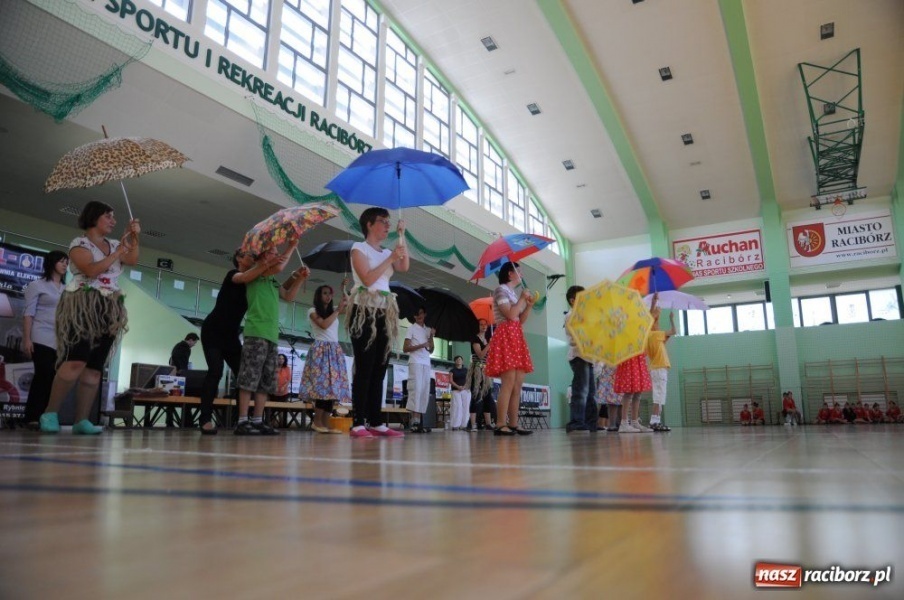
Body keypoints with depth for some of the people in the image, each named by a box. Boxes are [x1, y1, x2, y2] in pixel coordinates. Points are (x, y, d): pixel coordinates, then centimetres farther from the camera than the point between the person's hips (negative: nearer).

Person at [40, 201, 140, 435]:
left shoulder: (113, 245, 19)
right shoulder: (79, 243, 0)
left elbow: (133, 260, 4)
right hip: (83, 308, -6)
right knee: (76, 361, -19)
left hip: (109, 311, 6)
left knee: (95, 367, 0)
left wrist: (134, 238, -7)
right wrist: (118, 253, -15)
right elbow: (91, 270, -15)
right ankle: (50, 413, -6)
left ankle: (81, 420, 2)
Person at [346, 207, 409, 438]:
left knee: (379, 369, 4)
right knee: (365, 368, -11)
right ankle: (358, 423, -10)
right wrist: (390, 258, -13)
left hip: (385, 313, 7)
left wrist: (401, 236, -1)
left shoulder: (387, 252, 20)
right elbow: (367, 278, -13)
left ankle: (376, 422, 6)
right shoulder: (359, 248, 1)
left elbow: (404, 267, 0)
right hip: (365, 311, -7)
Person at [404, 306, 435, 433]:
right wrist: (420, 346, -13)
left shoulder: (428, 329, 20)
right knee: (416, 389, -15)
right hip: (415, 362, -6)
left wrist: (431, 336, 3)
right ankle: (414, 423, -19)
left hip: (426, 363, 6)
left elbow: (431, 351, 16)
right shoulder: (412, 328, 5)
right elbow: (405, 348, -2)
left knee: (425, 391, 0)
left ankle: (419, 421, 1)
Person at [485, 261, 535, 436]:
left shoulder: (512, 293, 24)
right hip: (506, 336, -9)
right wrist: (522, 299, -4)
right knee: (508, 383, -17)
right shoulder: (501, 290, -2)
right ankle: (500, 425, -19)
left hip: (516, 338, 9)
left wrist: (529, 305, 11)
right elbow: (511, 315, -15)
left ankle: (513, 424, 3)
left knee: (517, 385, 3)